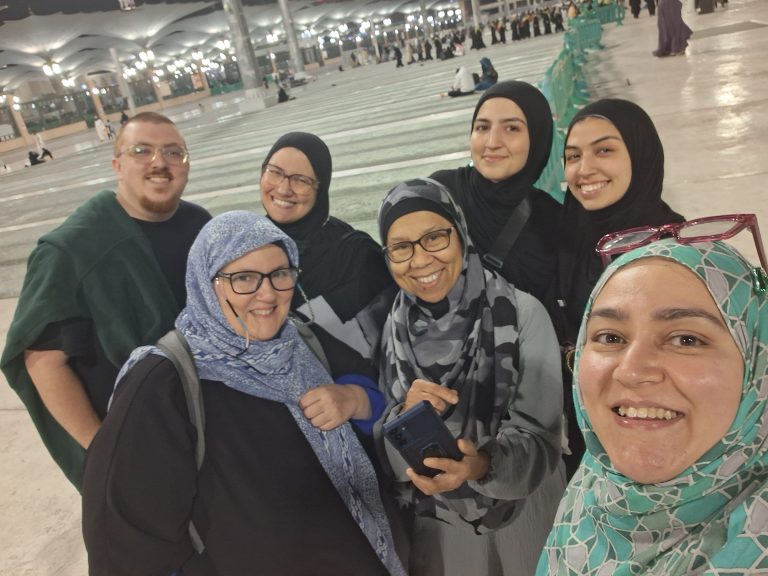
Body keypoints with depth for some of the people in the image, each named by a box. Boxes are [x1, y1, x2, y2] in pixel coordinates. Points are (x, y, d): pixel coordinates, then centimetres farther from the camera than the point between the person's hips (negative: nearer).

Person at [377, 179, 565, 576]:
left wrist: (483, 464, -36)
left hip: (523, 518, -2)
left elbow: (541, 439, -18)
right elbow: (389, 451, -3)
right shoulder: (395, 328, -7)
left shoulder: (522, 313, -19)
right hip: (437, 523, 3)